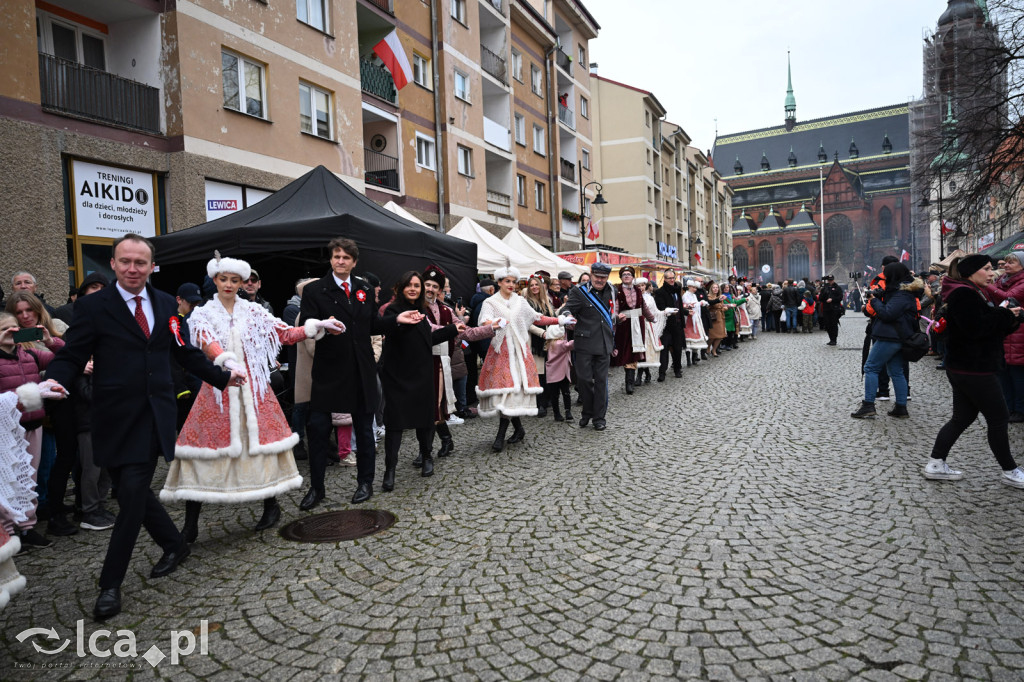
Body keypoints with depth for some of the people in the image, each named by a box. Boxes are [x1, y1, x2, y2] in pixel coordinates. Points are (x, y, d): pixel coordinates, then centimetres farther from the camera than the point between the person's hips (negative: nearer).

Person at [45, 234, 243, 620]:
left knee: (132, 494, -4)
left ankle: (111, 584, 10)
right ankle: (174, 546, 33)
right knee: (133, 493, 8)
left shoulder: (166, 304, 10)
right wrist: (54, 381, -26)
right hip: (117, 418, -1)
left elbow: (185, 352, 18)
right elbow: (72, 356, -5)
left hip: (154, 416, 1)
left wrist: (222, 377, 19)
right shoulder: (93, 307, -1)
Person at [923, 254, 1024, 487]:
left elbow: (993, 329, 19)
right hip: (973, 369, -10)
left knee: (962, 418, 12)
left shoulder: (978, 293, 17)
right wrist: (1003, 315, -15)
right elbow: (975, 329, -27)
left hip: (965, 369, 10)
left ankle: (936, 465, 15)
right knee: (998, 418, 1)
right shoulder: (963, 294, -16)